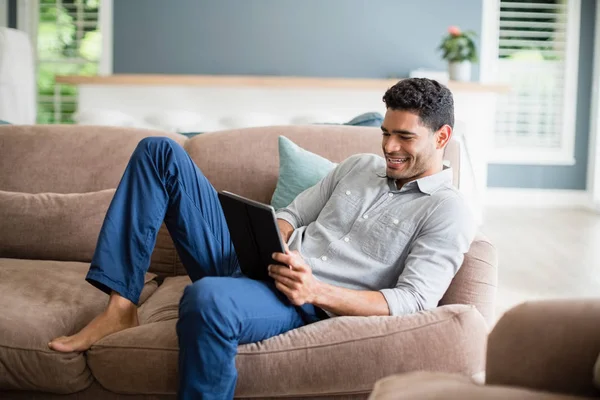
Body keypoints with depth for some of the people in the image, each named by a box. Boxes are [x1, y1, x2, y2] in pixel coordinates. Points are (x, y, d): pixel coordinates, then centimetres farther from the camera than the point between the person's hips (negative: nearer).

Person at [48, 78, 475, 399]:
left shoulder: (449, 212, -3)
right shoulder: (359, 165, 18)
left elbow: (412, 301, -13)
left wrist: (317, 291, -23)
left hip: (305, 302, -7)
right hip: (254, 265, 8)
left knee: (207, 297, -44)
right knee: (159, 152, -1)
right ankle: (120, 308, -10)